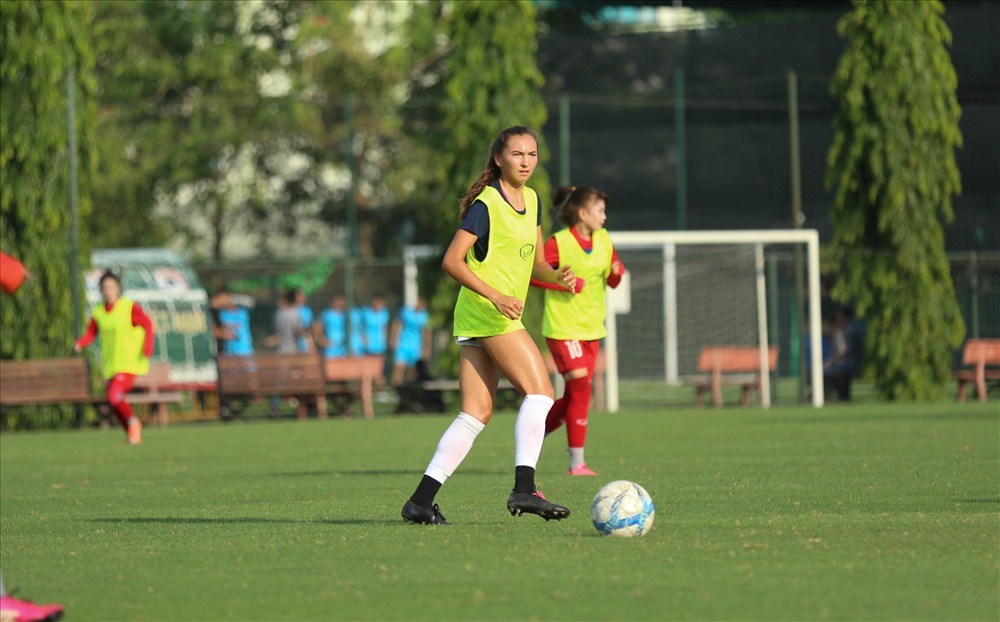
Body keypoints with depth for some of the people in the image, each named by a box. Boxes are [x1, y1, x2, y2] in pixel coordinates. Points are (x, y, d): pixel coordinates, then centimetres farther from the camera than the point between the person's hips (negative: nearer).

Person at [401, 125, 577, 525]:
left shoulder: (531, 200, 15)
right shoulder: (486, 204, -11)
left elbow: (533, 262, 22)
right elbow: (452, 261, -15)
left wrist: (557, 277, 0)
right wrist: (495, 296, -23)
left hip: (497, 314, 9)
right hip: (486, 312, -9)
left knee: (477, 413, 5)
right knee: (540, 391, -16)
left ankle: (421, 500, 4)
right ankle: (524, 489, -22)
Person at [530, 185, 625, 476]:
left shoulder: (603, 240, 8)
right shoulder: (559, 242, -13)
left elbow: (612, 282, 17)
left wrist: (616, 272, -6)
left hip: (591, 328, 7)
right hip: (563, 328, -7)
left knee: (575, 396, 6)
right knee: (581, 390, -12)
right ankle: (576, 462, -5)